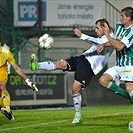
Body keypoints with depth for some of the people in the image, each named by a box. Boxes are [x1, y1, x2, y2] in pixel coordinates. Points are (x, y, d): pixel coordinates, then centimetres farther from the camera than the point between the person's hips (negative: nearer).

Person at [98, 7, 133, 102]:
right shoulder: (119, 26, 8)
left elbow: (119, 46, -26)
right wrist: (104, 45, 5)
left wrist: (107, 35, -19)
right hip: (118, 65, 8)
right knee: (103, 80, -4)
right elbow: (114, 40, 24)